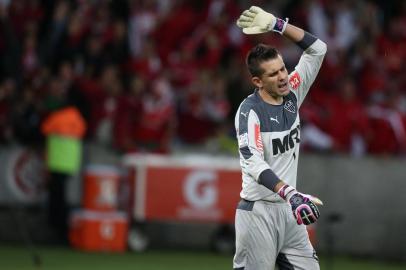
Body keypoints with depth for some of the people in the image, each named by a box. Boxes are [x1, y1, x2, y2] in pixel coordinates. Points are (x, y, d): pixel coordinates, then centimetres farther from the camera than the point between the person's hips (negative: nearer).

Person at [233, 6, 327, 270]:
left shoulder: (291, 94, 6)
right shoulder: (250, 111, -14)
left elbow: (318, 48, 11)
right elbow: (253, 163, -28)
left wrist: (277, 25, -3)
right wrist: (290, 194, -42)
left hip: (289, 210, 7)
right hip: (258, 212, -7)